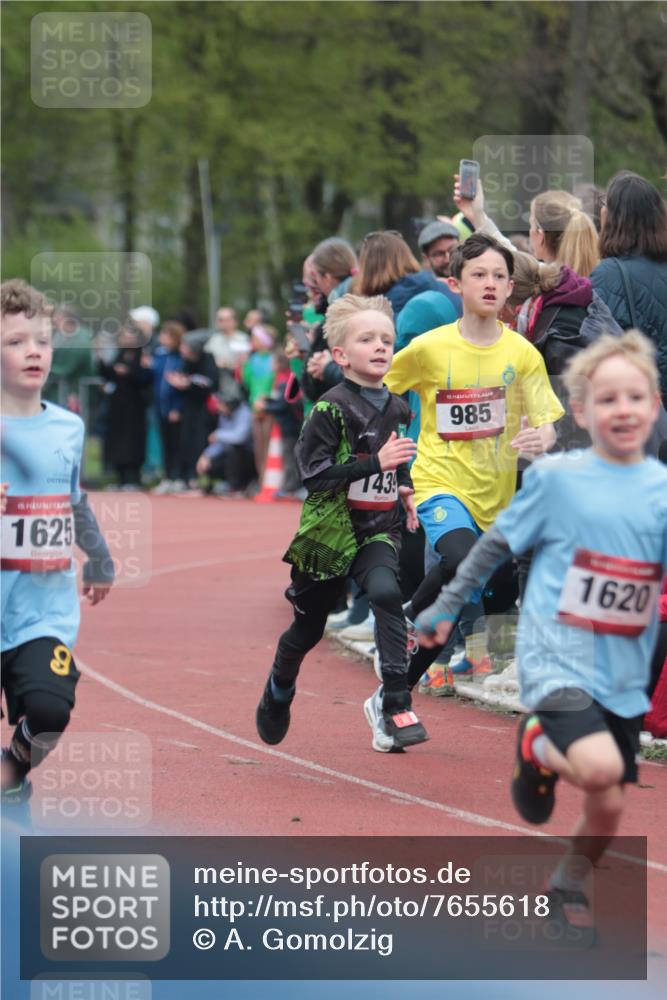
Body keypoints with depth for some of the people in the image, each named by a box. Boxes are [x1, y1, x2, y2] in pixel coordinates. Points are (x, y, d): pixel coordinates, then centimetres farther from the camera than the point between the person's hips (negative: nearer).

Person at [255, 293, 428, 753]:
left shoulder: (395, 407, 5)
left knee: (386, 593, -28)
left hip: (377, 530, 3)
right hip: (330, 530, -3)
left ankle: (394, 702, -26)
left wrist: (404, 487, 7)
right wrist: (375, 463, -26)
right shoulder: (331, 409, -15)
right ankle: (279, 690, 45)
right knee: (308, 627, 14)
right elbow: (313, 472, -22)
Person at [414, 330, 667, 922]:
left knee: (609, 806, 10)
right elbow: (496, 545, 7)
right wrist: (445, 607, 11)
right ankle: (538, 747, 6)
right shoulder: (557, 478, -5)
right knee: (599, 767, -27)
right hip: (558, 656, -4)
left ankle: (568, 885, 39)